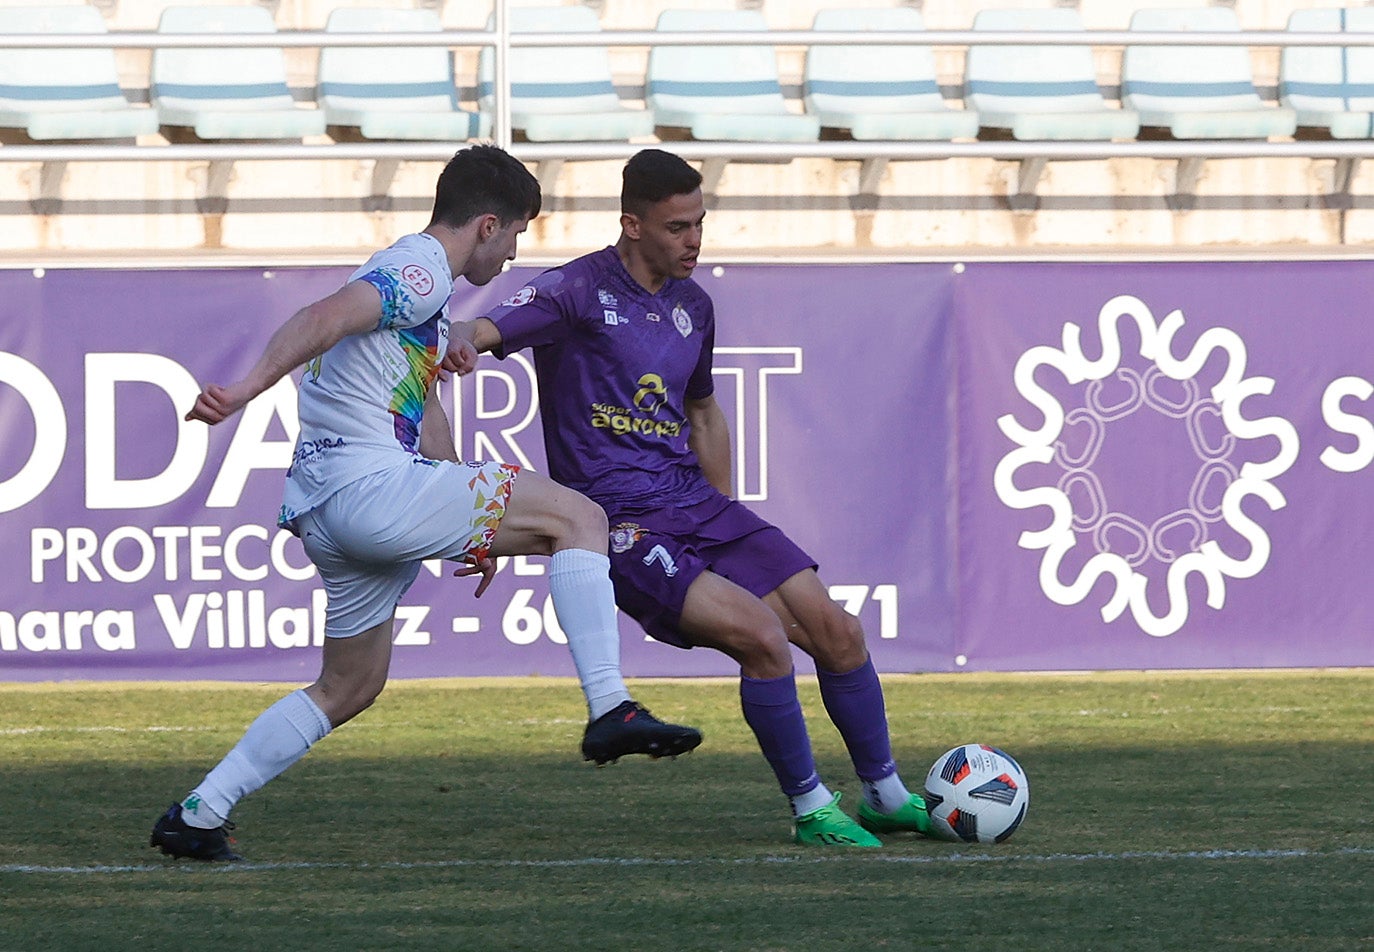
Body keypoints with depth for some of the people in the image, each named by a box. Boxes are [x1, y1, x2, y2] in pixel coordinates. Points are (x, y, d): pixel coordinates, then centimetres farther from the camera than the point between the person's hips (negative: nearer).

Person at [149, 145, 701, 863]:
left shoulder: (421, 286, 27)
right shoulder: (421, 270, -7)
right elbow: (323, 320, -24)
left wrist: (477, 529, 36)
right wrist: (247, 389, -38)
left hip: (323, 508, 11)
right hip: (368, 485, -11)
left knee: (348, 689, 20)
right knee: (579, 516, -9)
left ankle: (196, 816, 17)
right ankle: (610, 710, -19)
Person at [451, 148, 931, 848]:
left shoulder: (692, 305, 14)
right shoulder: (580, 291, -8)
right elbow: (483, 331, -22)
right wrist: (459, 340, -46)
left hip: (696, 504, 7)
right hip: (619, 522, -7)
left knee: (836, 631, 0)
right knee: (762, 634, -24)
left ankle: (886, 797, 20)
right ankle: (810, 809, -7)